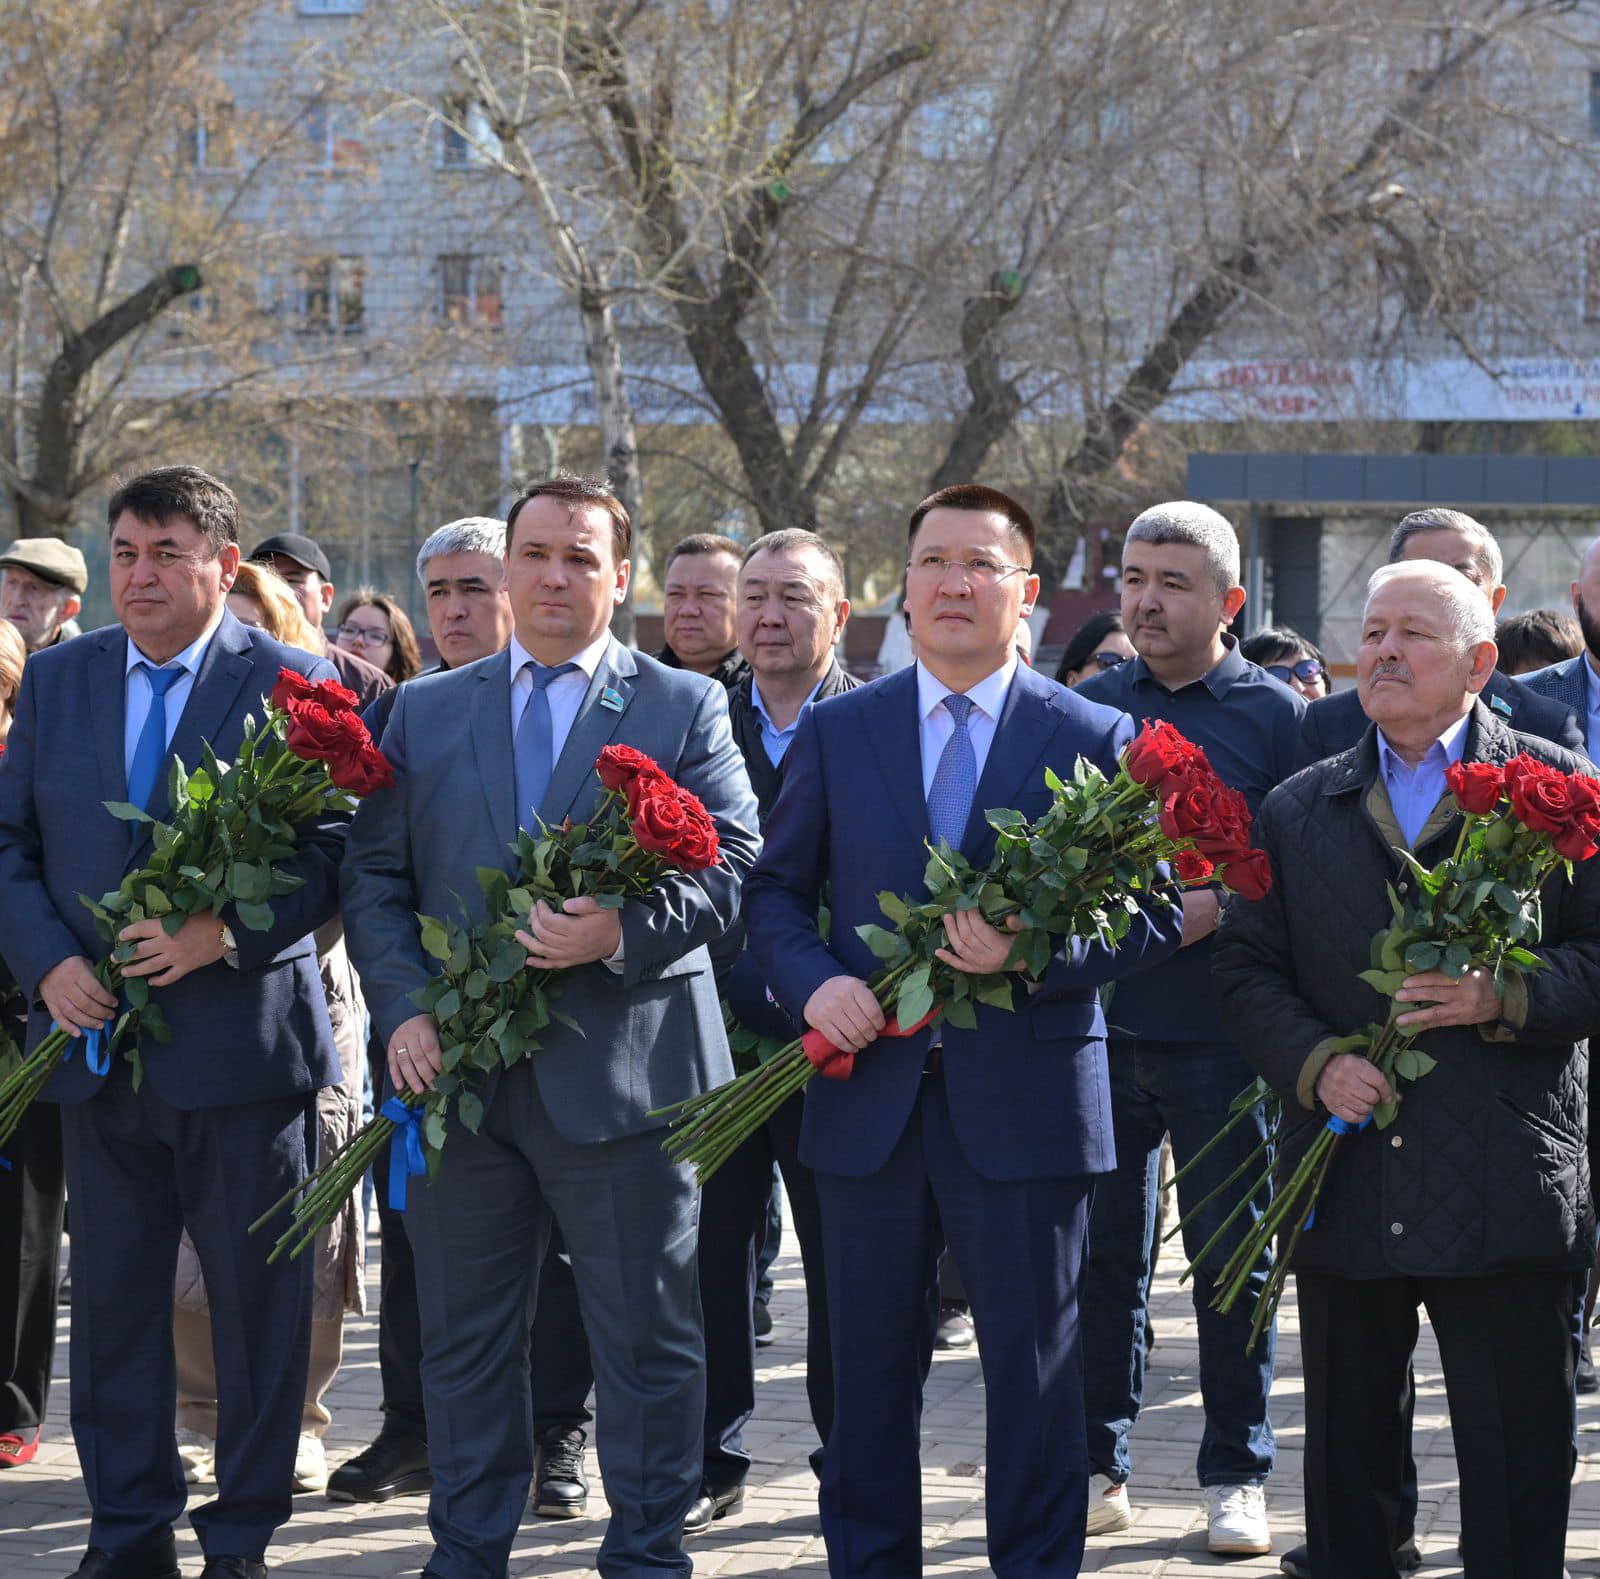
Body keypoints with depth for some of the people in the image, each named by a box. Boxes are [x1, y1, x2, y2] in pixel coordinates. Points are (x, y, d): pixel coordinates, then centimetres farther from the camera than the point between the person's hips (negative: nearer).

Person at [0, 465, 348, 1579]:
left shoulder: (293, 685, -3)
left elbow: (336, 855, -7)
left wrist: (227, 933, -20)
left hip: (243, 1037, -4)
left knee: (260, 1300, 2)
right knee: (113, 1297, 9)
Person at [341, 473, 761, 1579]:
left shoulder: (685, 707, 4)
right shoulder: (425, 712, 13)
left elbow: (733, 866, -4)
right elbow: (377, 878, 9)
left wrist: (625, 931, -21)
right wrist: (403, 1008, -6)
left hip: (624, 1065, -3)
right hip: (460, 1069, 3)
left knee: (647, 1339, 1)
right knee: (463, 1337, 10)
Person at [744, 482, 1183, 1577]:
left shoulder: (1094, 739, 1)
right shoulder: (836, 733, 7)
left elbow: (1153, 915, -1)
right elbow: (776, 891, 11)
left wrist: (1033, 952, -18)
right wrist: (814, 983, -9)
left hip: (1024, 1104, -2)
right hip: (870, 1102, 2)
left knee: (1035, 1370, 3)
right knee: (871, 1367, 10)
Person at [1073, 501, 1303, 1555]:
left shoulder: (1275, 715, 0)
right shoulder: (1084, 708, 9)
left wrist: (1221, 905, -17)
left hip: (1221, 1031, -3)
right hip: (1100, 1022, 3)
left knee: (1232, 1254, 3)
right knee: (1104, 1252, 7)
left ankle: (1236, 1477, 13)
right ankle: (1101, 1467, 17)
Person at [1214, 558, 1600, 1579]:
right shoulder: (1299, 810, 12)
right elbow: (1248, 967, 9)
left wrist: (1506, 996, -19)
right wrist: (1315, 1065, -8)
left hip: (1508, 1191, -3)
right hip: (1345, 1193, 4)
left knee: (1518, 1474, 0)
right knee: (1346, 1457, 12)